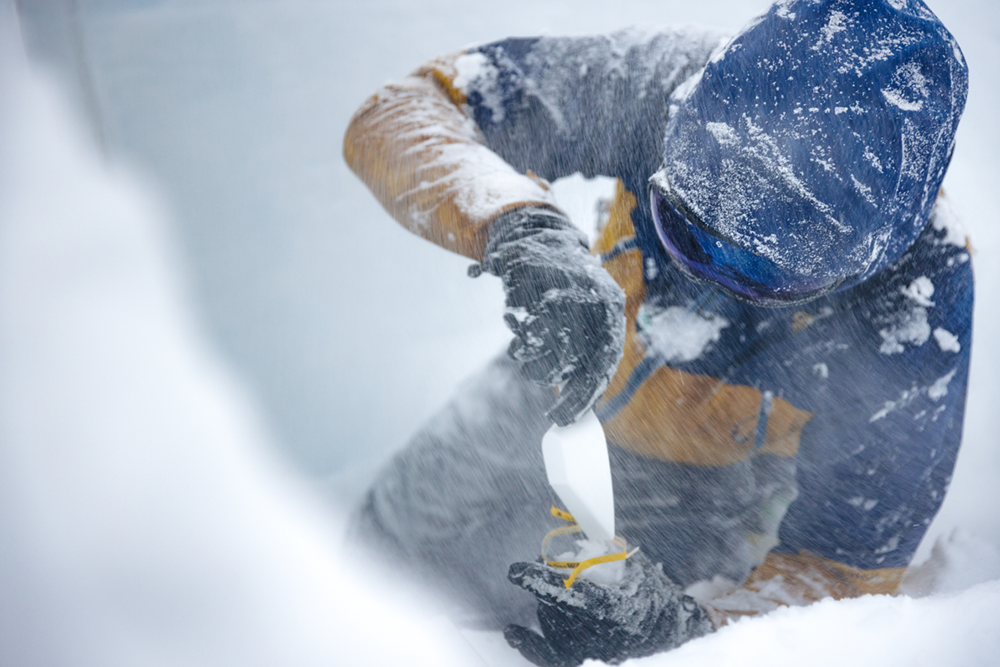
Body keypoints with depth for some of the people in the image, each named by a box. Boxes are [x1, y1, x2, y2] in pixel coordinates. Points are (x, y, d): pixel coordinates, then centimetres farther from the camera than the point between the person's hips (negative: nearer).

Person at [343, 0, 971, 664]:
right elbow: (400, 110, -33)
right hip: (551, 395, 3)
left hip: (705, 487, -2)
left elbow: (841, 570, -27)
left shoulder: (917, 321, -37)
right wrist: (517, 222, -54)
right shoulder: (670, 85, -35)